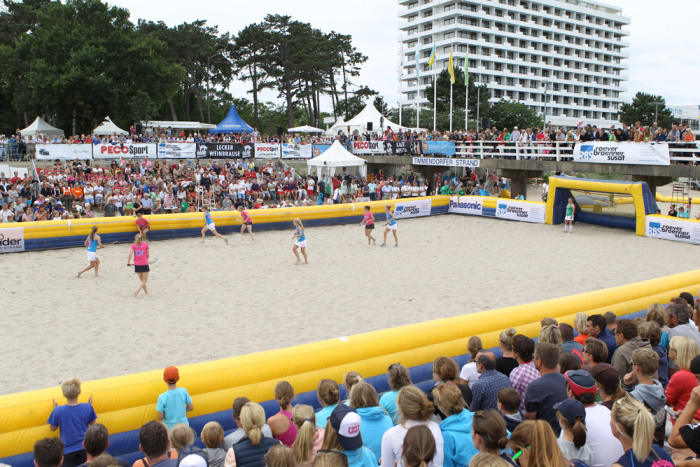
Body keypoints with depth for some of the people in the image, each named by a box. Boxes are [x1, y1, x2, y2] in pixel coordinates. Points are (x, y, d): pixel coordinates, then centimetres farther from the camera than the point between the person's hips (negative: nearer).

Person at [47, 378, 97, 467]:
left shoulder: (58, 411, -19)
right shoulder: (87, 407, -15)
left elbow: (52, 428, -2)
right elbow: (92, 423, 3)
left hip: (68, 449, -1)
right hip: (85, 447, 1)